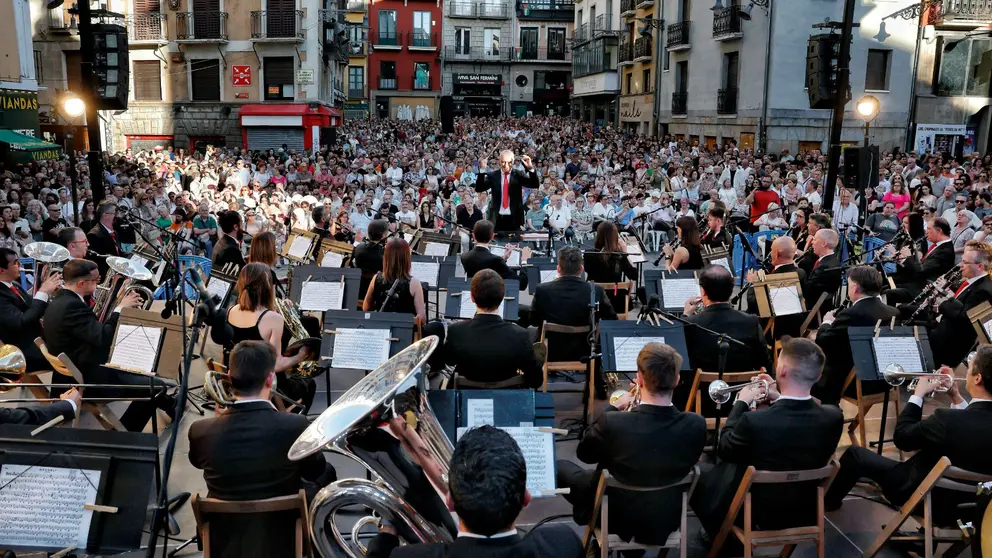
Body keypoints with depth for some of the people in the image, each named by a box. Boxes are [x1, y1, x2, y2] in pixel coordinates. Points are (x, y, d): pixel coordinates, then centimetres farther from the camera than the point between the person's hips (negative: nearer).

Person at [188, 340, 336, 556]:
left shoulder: (201, 431, -18)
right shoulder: (295, 426, -24)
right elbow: (315, 471, -3)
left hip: (223, 540, 2)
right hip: (282, 538, -2)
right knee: (327, 473, 24)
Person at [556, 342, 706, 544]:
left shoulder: (612, 422, -31)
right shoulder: (696, 425, -23)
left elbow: (584, 454, -8)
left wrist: (614, 408, -2)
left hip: (617, 516, -3)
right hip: (668, 519, 4)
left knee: (560, 467, 21)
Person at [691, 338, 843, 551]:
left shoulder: (754, 421, -32)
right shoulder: (833, 417, -19)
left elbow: (724, 450, -11)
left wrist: (742, 403, -2)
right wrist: (778, 399, 4)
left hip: (761, 513, -5)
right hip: (808, 512, 5)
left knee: (700, 479, 20)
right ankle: (729, 534, 42)